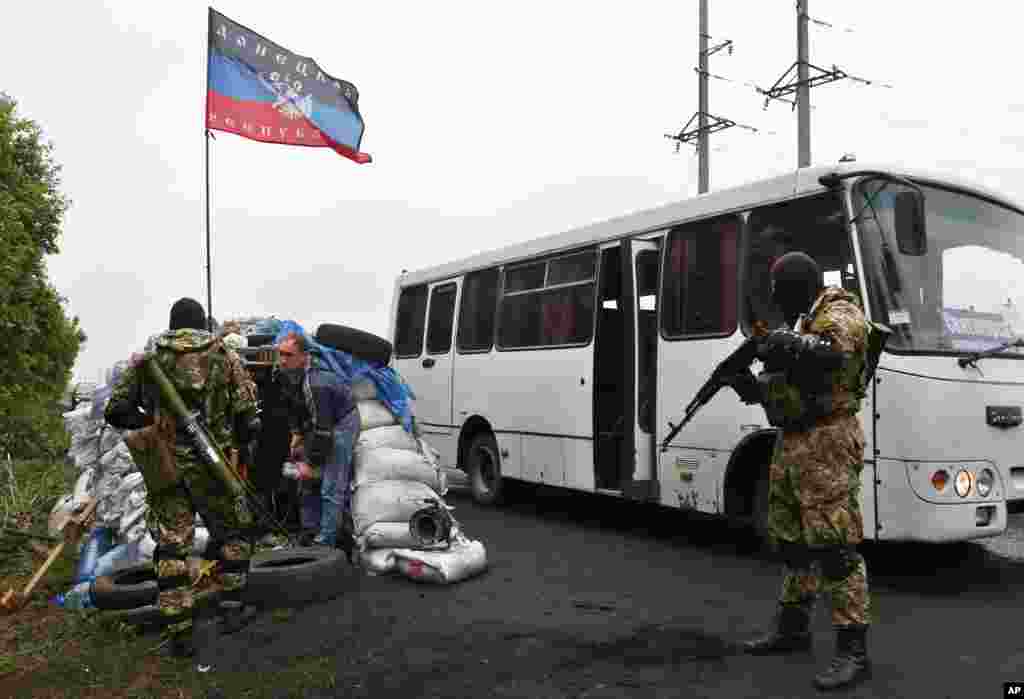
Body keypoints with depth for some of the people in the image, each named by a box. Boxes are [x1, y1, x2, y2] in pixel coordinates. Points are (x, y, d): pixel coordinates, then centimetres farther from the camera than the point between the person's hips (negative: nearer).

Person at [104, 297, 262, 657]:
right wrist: (233, 439, 17)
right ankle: (230, 606, 24)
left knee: (171, 544, 9)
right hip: (210, 463, -1)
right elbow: (249, 420, -2)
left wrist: (150, 424, 16)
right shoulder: (225, 357, 1)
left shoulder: (146, 357, 5)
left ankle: (179, 631, 12)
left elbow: (116, 412, 1)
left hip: (163, 466, 1)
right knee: (228, 532, 20)